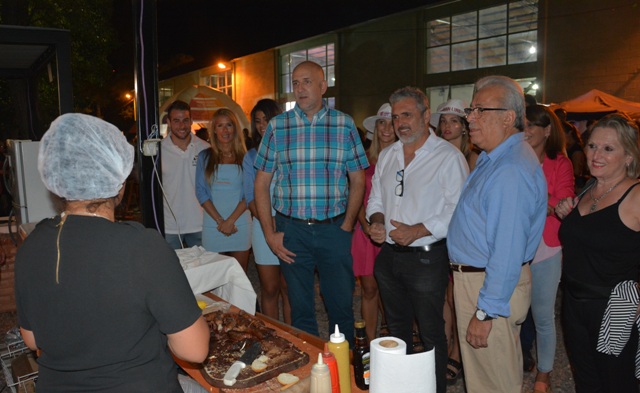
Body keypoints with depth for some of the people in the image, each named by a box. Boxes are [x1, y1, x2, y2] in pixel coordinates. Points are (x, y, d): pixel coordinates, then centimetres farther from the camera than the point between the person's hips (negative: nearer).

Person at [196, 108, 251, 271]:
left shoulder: (245, 158, 5)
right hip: (212, 226, 1)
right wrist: (220, 221, -9)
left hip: (240, 225, 0)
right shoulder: (205, 157, 8)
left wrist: (231, 220, -11)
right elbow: (201, 192, 2)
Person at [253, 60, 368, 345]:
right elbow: (261, 183, 4)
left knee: (342, 306, 8)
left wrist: (347, 225, -3)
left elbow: (358, 180, 6)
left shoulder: (344, 125, 3)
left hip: (334, 228, 0)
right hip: (292, 229, 1)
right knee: (301, 308, 13)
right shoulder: (277, 126, 2)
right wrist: (269, 234, -2)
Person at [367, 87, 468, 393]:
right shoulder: (387, 156, 10)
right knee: (397, 328, 21)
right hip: (389, 255, 7)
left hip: (426, 258, -6)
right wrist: (376, 221, -3)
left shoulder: (448, 156, -11)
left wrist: (417, 231, -22)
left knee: (430, 333, 7)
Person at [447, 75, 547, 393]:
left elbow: (507, 251, -28)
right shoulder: (494, 158, 10)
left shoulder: (511, 170, -26)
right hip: (473, 275, 10)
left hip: (490, 286, -10)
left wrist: (485, 312, -23)